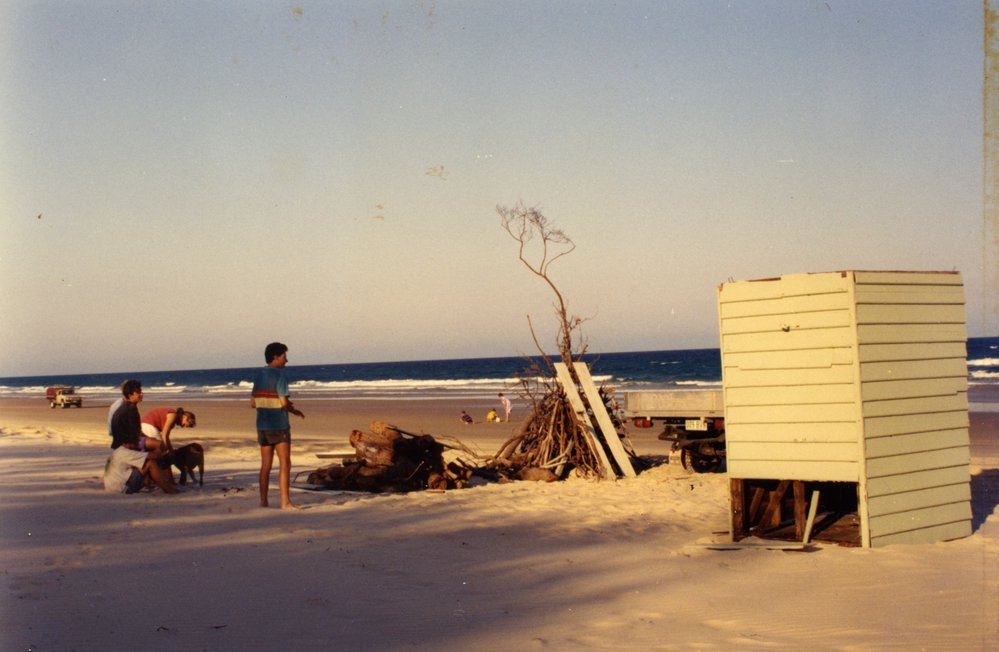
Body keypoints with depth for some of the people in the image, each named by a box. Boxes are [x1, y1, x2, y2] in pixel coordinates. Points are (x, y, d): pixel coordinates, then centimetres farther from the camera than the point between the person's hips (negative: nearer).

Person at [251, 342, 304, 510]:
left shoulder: (259, 375, 10)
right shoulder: (279, 375, -12)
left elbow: (253, 403, 12)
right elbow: (284, 403, -18)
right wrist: (294, 410, 1)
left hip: (262, 425, 7)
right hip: (279, 426, -7)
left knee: (265, 466, 10)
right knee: (285, 464, -4)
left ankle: (263, 501, 11)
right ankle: (285, 502, -7)